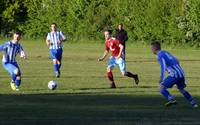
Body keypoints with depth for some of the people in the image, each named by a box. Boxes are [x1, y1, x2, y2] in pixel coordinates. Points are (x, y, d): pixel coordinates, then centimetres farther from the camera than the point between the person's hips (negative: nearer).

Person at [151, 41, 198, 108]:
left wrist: (161, 78, -26)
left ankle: (171, 99, -22)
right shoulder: (166, 52, 22)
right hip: (181, 73, 9)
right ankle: (194, 104, 23)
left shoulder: (160, 55, -6)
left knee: (162, 87, -3)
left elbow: (163, 66, -21)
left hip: (175, 74, -9)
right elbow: (176, 61, 28)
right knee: (181, 89, 25)